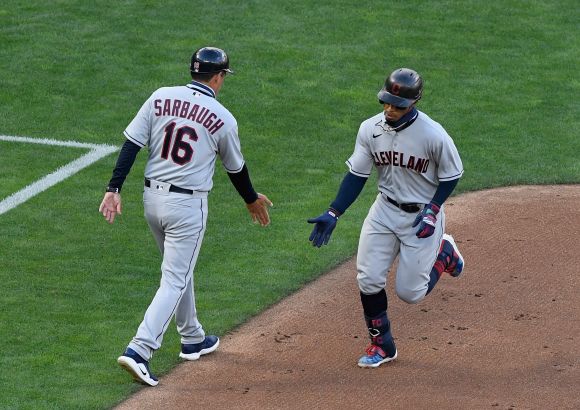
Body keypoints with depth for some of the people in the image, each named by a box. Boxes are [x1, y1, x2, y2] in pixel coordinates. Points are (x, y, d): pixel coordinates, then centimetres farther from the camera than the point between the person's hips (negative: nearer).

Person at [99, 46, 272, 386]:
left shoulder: (160, 98, -1)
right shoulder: (223, 119, -8)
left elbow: (131, 145, -6)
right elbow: (236, 169, 6)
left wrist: (114, 189, -5)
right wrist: (252, 200, 24)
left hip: (152, 198, 5)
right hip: (187, 205, -5)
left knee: (179, 268, 23)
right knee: (175, 279, -2)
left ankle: (193, 339, 37)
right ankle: (139, 350, -16)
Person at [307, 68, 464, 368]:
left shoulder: (433, 135, -23)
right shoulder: (370, 129, -10)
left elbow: (451, 175, -8)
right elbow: (356, 175, -3)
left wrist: (432, 211, -18)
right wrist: (333, 214, -11)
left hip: (422, 215, -4)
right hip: (385, 210, 4)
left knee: (409, 293, -1)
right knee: (368, 280, -3)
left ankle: (443, 252, 29)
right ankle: (381, 345, 17)